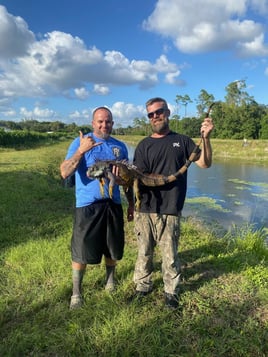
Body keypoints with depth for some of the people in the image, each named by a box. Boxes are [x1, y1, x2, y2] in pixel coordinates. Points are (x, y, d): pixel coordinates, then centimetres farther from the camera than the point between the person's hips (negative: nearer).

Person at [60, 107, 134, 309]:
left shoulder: (120, 146, 8)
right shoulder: (80, 142, -5)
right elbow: (64, 173, -16)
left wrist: (131, 203, 16)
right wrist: (81, 151, -28)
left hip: (113, 205, 4)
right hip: (87, 205, -3)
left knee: (112, 247, 16)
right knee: (81, 251, 4)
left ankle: (110, 279, 42)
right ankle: (76, 292, 23)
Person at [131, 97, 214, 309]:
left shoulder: (182, 141, 8)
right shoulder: (144, 145, 7)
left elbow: (205, 163, 2)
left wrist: (206, 138, -11)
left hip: (170, 211, -1)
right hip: (144, 210, 1)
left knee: (170, 255, 7)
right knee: (144, 252, 11)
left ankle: (171, 291, 27)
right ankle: (142, 287, 30)